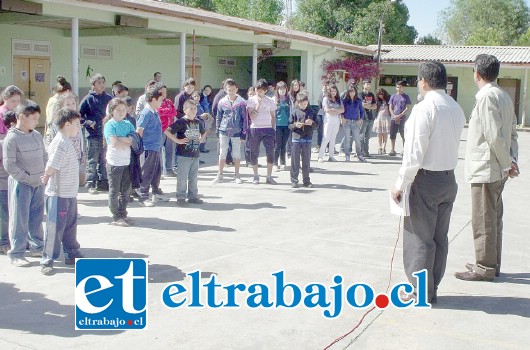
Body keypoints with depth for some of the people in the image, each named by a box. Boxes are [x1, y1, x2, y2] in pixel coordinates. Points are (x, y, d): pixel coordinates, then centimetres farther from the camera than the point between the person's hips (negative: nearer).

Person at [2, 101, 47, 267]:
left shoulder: (37, 135, 8)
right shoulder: (12, 138, -12)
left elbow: (44, 156, 15)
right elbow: (9, 165, -15)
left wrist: (44, 176, 4)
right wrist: (28, 179, -15)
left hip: (39, 184, 6)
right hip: (21, 184, -6)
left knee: (37, 217, 15)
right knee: (20, 219, 0)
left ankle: (37, 247, 29)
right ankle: (16, 253, 9)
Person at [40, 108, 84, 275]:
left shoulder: (68, 142, 9)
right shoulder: (61, 143, -21)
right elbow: (50, 168, -21)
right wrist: (47, 178, -2)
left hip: (70, 193, 9)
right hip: (58, 194, -9)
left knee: (70, 225, 19)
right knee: (55, 227, 0)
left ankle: (72, 254, 32)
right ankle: (47, 261, 10)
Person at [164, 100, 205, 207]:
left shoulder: (198, 122, 10)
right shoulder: (181, 122, -10)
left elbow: (202, 132, 31)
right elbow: (167, 131, -17)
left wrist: (201, 139, 13)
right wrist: (177, 140, -17)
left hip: (195, 154, 6)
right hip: (184, 154, -6)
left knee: (193, 177, 13)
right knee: (182, 177, -1)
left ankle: (193, 196, 23)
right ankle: (181, 198, 7)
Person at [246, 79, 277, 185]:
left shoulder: (270, 101, 7)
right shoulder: (251, 100, 2)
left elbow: (273, 116, 13)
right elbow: (252, 116, -7)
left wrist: (273, 129, 5)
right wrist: (258, 104, -13)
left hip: (268, 129, 1)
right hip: (255, 129, -1)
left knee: (270, 152, -7)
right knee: (254, 153, 2)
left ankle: (269, 177, 1)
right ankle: (255, 176, 14)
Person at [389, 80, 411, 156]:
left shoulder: (406, 97, 3)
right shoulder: (393, 96, 10)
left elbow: (407, 108, -3)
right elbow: (390, 108, 7)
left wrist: (399, 116, -13)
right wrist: (394, 116, -7)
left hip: (402, 118, -2)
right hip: (394, 118, 3)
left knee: (403, 135, 0)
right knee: (392, 135, 1)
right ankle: (393, 150, 7)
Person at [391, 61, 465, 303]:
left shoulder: (424, 109, -17)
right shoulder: (456, 109, 7)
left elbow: (414, 152, -19)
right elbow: (452, 144, 7)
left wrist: (401, 184, -13)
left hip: (426, 180, -7)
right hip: (449, 179, 8)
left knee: (419, 237, 4)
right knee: (440, 237, 14)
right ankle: (432, 288, 24)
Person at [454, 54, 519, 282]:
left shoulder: (486, 97, -17)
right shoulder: (504, 96, 12)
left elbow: (494, 136, -22)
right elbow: (512, 133, 13)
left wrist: (507, 163, -12)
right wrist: (511, 159, 7)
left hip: (485, 170, -10)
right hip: (498, 170, 10)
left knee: (483, 221, -1)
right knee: (493, 218, 16)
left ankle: (484, 268, 8)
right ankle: (492, 264, 26)